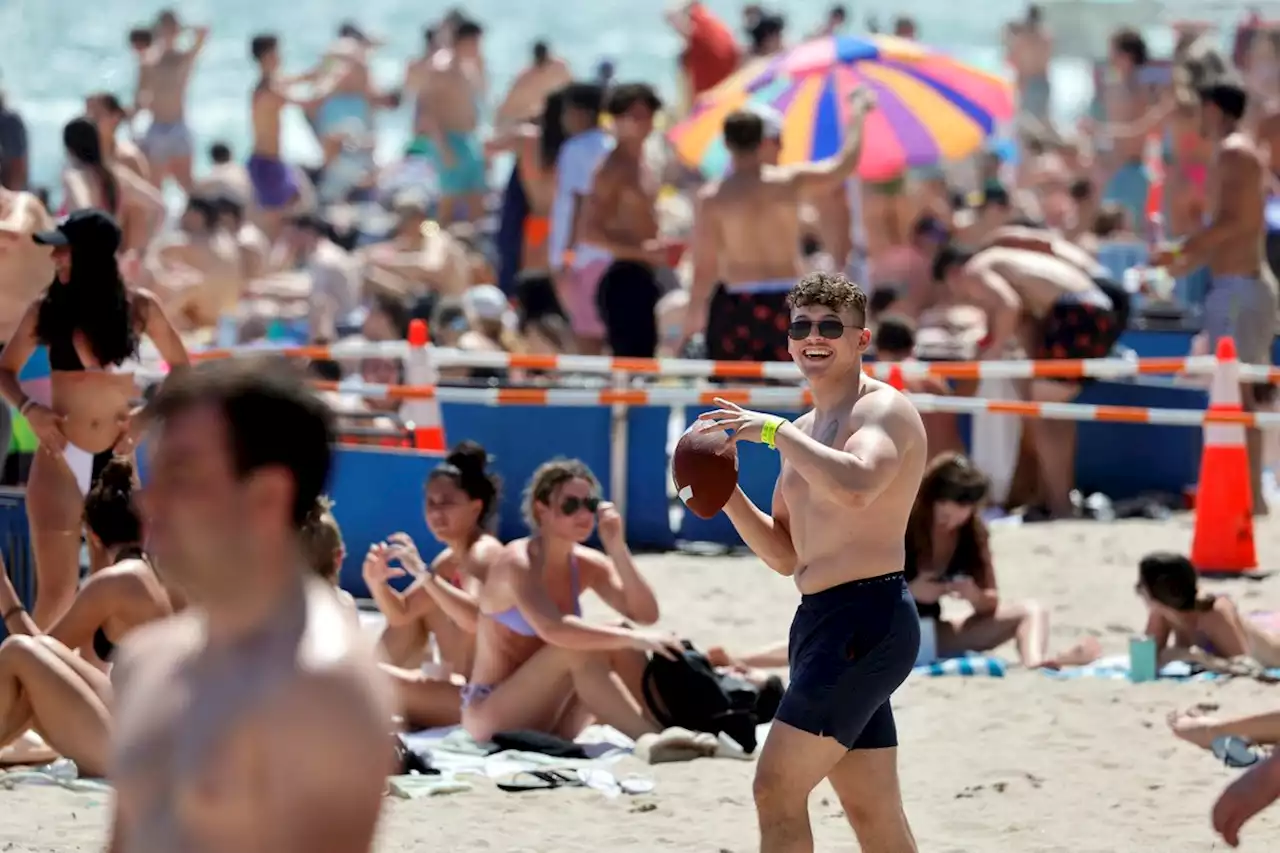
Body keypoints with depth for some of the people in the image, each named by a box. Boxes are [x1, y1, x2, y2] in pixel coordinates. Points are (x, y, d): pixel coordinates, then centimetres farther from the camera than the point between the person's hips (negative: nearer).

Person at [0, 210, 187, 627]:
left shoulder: (138, 307, -1)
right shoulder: (46, 310, -2)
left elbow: (180, 368, 11)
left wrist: (147, 416, -2)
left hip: (117, 460, 1)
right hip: (61, 460, -1)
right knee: (57, 591, -5)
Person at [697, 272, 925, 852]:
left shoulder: (882, 409, -9)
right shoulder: (803, 433, 19)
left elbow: (855, 487, -31)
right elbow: (785, 555, 22)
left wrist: (773, 431, -24)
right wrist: (725, 492, 7)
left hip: (865, 620, -10)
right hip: (821, 622, 10)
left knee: (776, 787, -13)